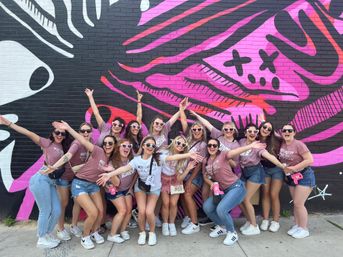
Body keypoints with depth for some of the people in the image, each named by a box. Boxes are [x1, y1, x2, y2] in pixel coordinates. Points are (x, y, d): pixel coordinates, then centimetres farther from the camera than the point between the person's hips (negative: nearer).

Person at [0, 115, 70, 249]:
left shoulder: (63, 147, 15)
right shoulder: (47, 143, -1)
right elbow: (29, 133, -10)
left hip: (51, 182, 6)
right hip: (41, 179, -6)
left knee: (57, 211, 6)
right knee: (45, 211, 0)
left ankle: (48, 234, 29)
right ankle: (41, 239, 18)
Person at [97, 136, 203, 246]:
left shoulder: (158, 158, -19)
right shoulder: (137, 160, -15)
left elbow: (172, 157, -30)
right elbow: (125, 168, -26)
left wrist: (188, 155, -42)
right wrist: (109, 174, -40)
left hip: (154, 189, -1)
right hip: (140, 188, 1)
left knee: (149, 212, -12)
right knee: (142, 211, -9)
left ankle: (152, 233, 18)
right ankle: (142, 232, 20)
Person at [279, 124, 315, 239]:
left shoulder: (298, 144, -20)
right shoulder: (282, 144, -3)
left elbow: (310, 160, -24)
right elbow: (282, 159, 14)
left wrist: (293, 168, -23)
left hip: (304, 176, -6)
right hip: (292, 177, 6)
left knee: (299, 203, -4)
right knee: (295, 203, 14)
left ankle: (304, 229, 12)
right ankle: (297, 226, 28)